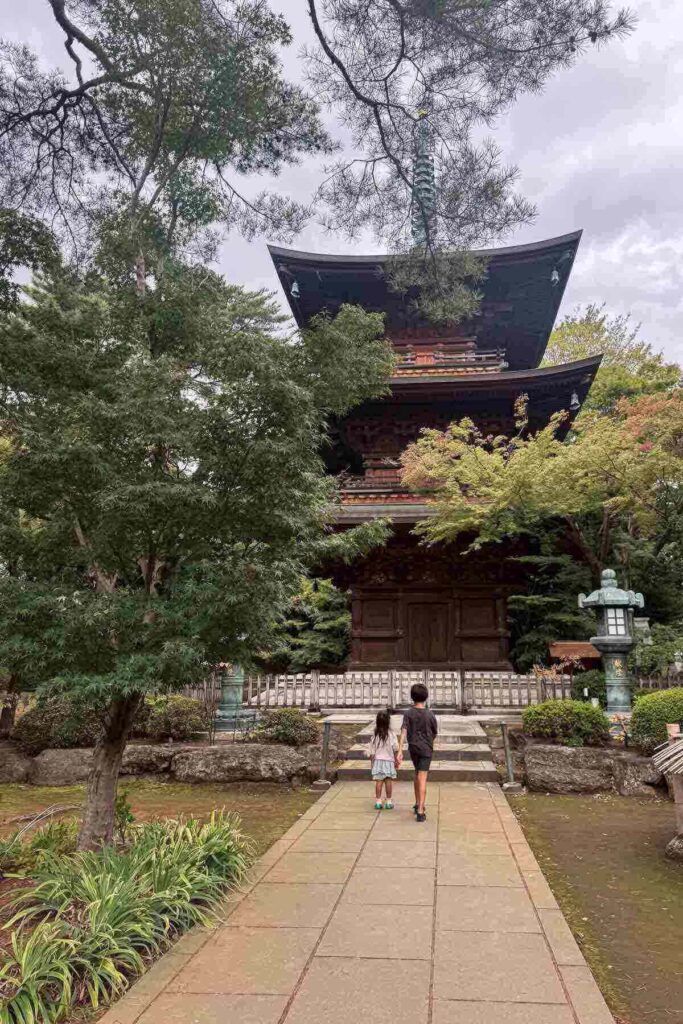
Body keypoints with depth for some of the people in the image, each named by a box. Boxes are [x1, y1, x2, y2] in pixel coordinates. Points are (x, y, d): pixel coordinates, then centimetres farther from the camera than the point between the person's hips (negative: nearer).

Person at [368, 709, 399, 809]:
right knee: (388, 781, 6)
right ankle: (388, 802, 11)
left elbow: (372, 752, 0)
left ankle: (378, 802, 9)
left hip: (378, 760, 1)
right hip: (389, 760, -1)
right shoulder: (391, 734, -9)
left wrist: (372, 763, 11)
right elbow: (395, 749, -3)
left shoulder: (375, 736, -5)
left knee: (379, 781, 5)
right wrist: (396, 760, 10)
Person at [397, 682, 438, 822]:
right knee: (422, 780, -6)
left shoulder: (408, 713, -8)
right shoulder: (430, 714, -11)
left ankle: (418, 804, 32)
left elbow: (404, 732, -18)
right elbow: (435, 732, 4)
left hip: (413, 748, 3)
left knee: (418, 775, 22)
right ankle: (420, 811, -13)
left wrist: (400, 751, -21)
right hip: (426, 749, -3)